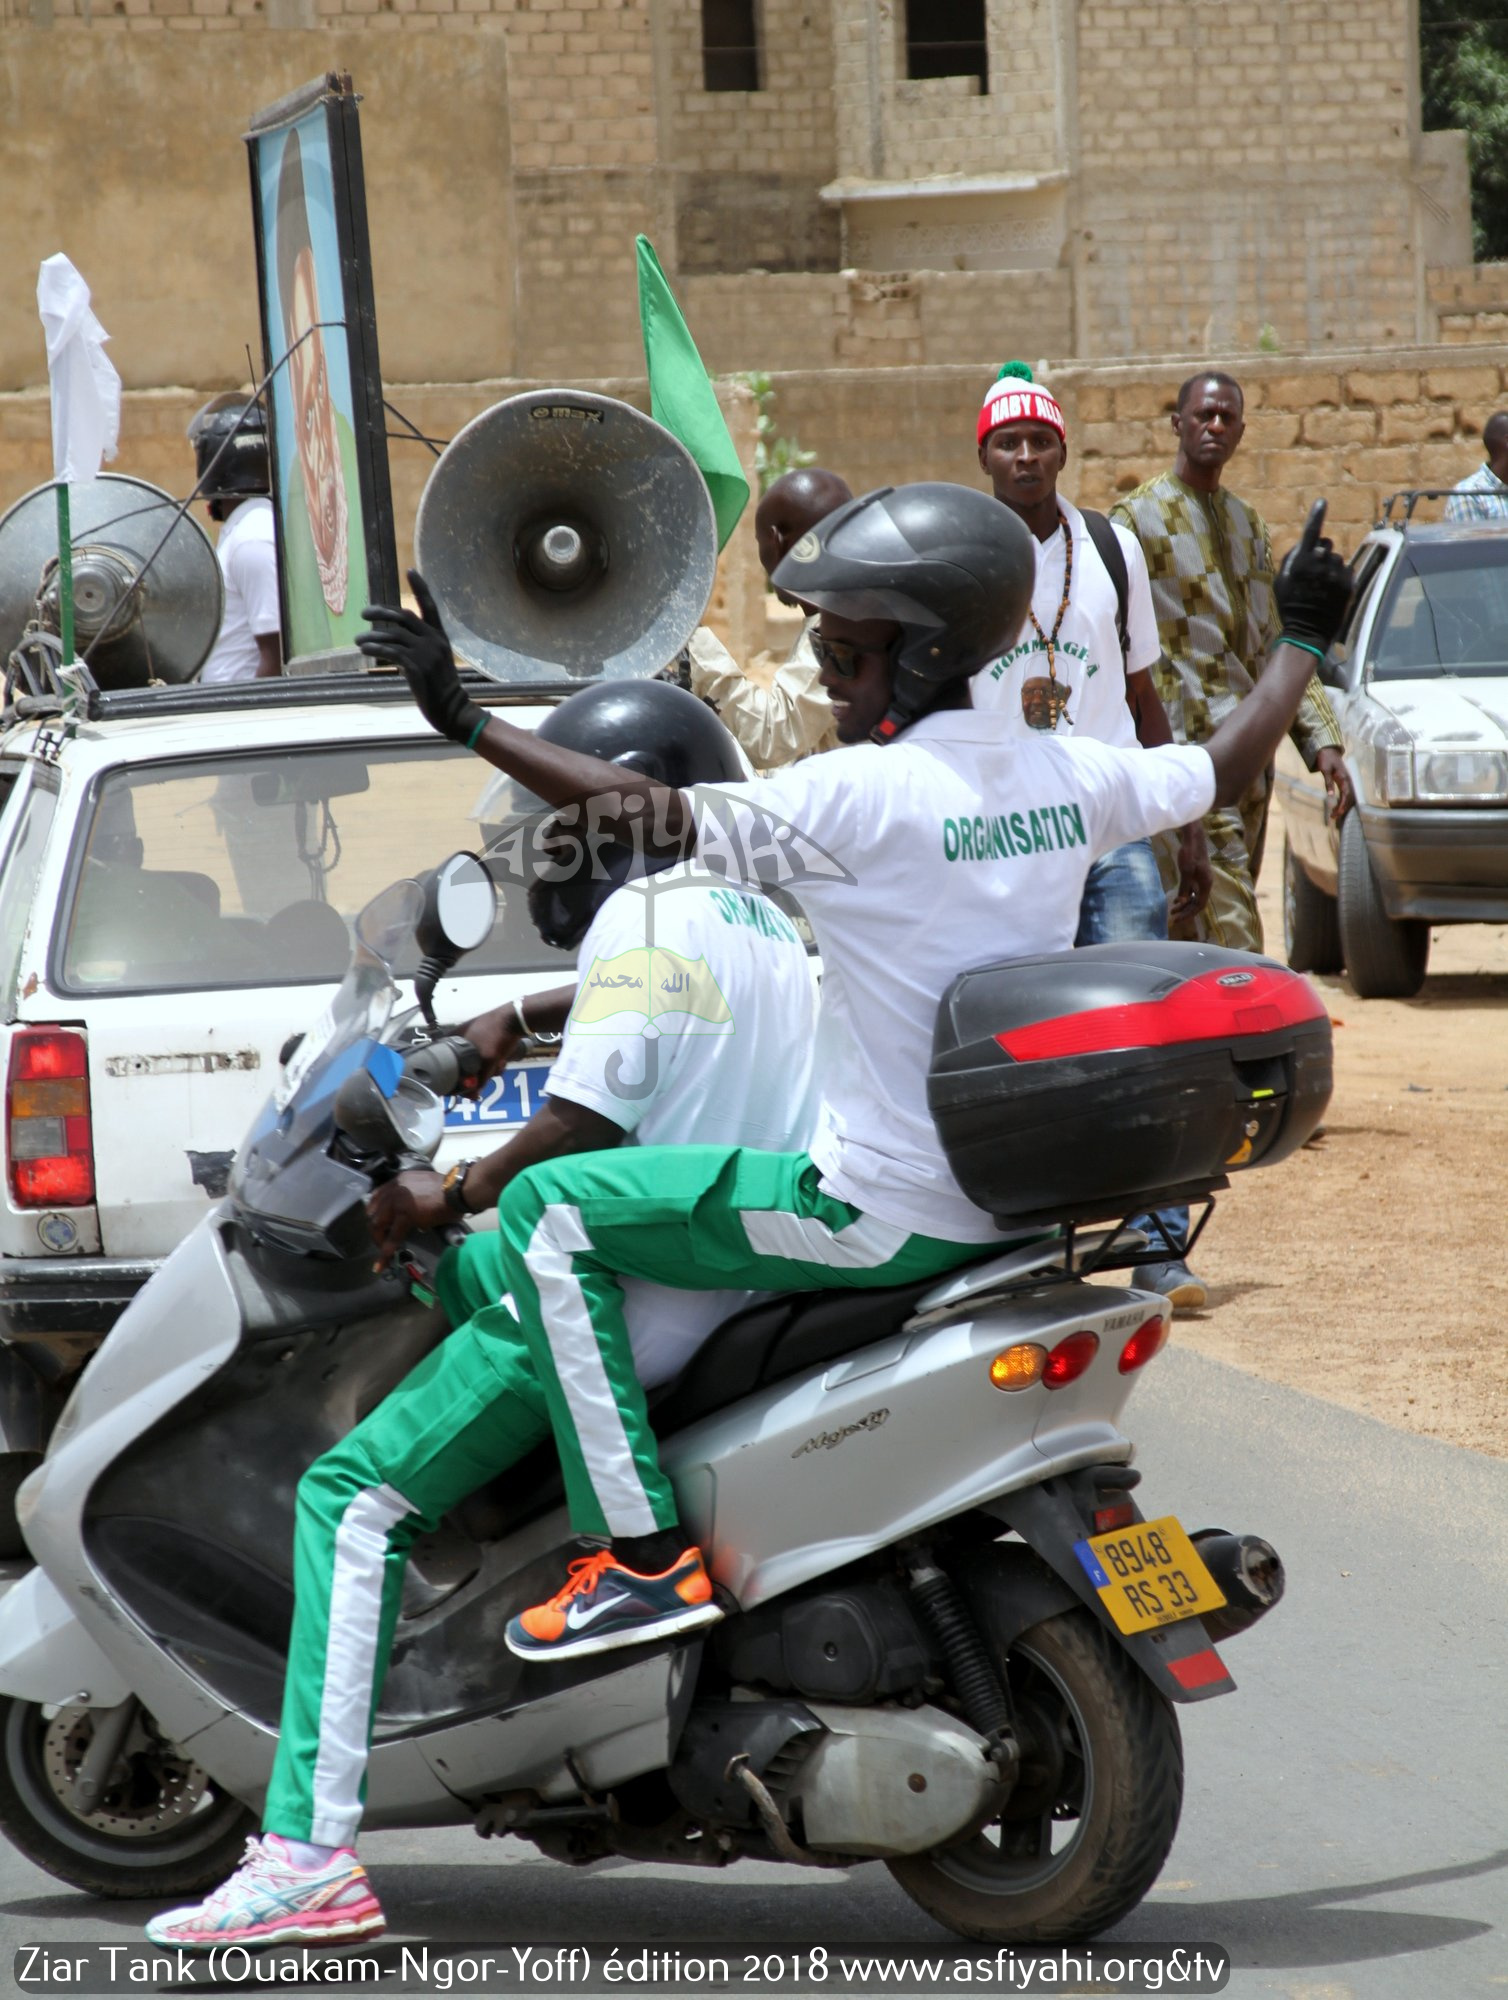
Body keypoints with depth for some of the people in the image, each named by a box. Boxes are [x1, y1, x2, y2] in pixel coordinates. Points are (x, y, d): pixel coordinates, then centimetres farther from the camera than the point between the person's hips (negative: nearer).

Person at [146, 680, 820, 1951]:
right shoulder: (754, 917, 17)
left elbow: (582, 1126, -22)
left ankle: (311, 1856, -19)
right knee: (456, 1272, 34)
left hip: (632, 1293, -10)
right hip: (751, 1268, 10)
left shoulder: (643, 920, -12)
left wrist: (449, 1199, -10)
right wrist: (519, 1021, 41)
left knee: (353, 1502, -9)